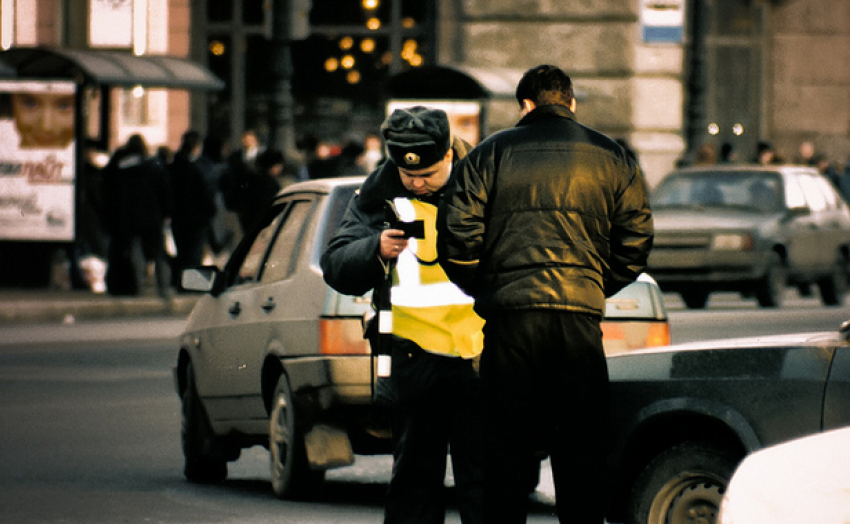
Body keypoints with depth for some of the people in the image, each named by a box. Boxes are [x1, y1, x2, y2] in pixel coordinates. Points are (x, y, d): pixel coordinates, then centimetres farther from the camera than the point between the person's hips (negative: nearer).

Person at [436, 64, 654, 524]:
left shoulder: (489, 155, 6)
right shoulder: (611, 159, 9)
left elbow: (457, 239, 0)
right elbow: (636, 242, 8)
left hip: (510, 314, -1)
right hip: (581, 315, 1)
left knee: (507, 447, 4)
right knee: (581, 448, 5)